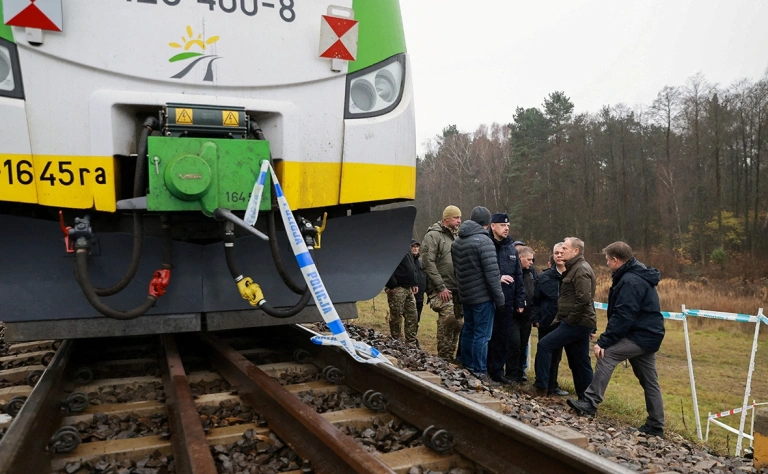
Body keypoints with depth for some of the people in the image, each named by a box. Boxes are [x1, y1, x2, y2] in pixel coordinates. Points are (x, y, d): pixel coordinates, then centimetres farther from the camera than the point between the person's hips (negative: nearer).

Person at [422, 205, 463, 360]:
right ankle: (444, 357, -7)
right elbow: (428, 263, -14)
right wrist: (441, 287, -17)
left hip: (456, 289, 8)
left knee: (458, 322, 8)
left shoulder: (455, 237, 18)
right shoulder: (433, 236, -6)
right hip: (442, 289, -8)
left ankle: (450, 356, 20)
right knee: (448, 318, -19)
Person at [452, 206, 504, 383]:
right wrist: (499, 298, -11)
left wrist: (461, 289, 18)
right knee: (482, 335, -2)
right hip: (483, 296, -8)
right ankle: (479, 373, 3)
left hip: (466, 295, 8)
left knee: (468, 332, 17)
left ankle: (466, 367, 26)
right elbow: (492, 273, -18)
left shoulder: (457, 242, 10)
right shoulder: (483, 241, -16)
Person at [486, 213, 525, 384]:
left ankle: (497, 370, 19)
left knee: (503, 337, 9)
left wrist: (520, 301, 12)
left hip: (507, 301, 5)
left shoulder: (511, 249, 13)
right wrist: (497, 278, -19)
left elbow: (518, 277, 15)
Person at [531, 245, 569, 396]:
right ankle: (543, 385, 18)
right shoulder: (545, 276, -2)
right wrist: (536, 319, -3)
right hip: (546, 323, -1)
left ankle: (552, 385, 27)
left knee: (556, 355, 13)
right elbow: (535, 299, 2)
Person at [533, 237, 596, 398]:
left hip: (577, 323, -10)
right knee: (580, 362, 12)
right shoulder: (574, 268, 18)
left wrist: (570, 320, -18)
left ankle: (541, 387, -6)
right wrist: (561, 317, 14)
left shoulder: (581, 270, -14)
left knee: (544, 345, -11)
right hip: (579, 323, 10)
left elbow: (584, 299, -24)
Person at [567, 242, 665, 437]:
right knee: (649, 381, 13)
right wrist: (606, 339, 15)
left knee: (607, 355, -16)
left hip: (640, 335, -11)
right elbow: (623, 313, 18)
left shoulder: (630, 281, -19)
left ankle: (590, 403, -14)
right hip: (648, 334, 11)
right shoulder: (638, 276, 16)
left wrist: (604, 341, -23)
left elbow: (622, 317, -25)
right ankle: (655, 425, 20)